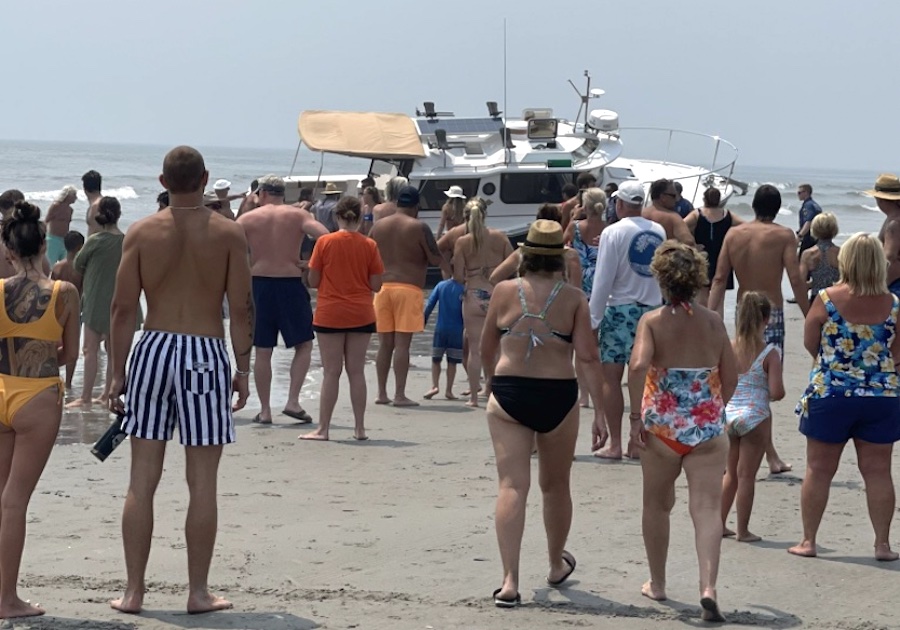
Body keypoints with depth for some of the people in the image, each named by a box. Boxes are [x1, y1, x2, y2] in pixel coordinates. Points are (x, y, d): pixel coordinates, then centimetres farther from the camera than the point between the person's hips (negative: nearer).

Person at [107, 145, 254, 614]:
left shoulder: (142, 233, 2)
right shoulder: (228, 234, -2)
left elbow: (123, 308, 0)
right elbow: (242, 308, -4)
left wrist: (117, 373, 5)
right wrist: (243, 368, 4)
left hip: (153, 348, 2)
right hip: (206, 352, -2)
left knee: (142, 480, 7)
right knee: (202, 483, 4)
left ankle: (133, 590, 10)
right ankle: (198, 591, 9)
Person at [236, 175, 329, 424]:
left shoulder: (248, 218, 3)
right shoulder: (298, 216, 1)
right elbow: (325, 236, -14)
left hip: (258, 284, 1)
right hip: (290, 284, -1)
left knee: (262, 351, 9)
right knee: (304, 345, 12)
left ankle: (265, 410, 10)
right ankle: (293, 401, -1)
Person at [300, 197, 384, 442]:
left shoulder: (324, 242, -7)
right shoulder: (369, 245, -2)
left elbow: (313, 281, -4)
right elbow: (375, 284, -1)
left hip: (330, 315, -2)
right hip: (361, 315, 2)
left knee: (331, 373, 1)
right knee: (356, 371, 8)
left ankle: (323, 428, 3)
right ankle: (359, 428, 10)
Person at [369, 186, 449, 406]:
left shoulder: (378, 225, 9)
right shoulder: (419, 227, -6)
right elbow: (436, 259, -6)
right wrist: (448, 270, 14)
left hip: (383, 287, 5)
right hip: (408, 289, -5)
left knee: (385, 343, 10)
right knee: (402, 344, -5)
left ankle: (382, 393, 13)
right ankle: (400, 395, -6)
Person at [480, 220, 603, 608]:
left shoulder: (505, 292, 0)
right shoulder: (573, 298, -4)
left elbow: (486, 349, 10)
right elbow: (587, 356, -8)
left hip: (508, 396, 0)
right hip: (558, 397, 0)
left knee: (512, 486, -3)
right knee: (555, 486, 19)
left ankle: (510, 580, -15)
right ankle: (557, 566, 39)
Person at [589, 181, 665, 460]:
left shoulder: (613, 233, -8)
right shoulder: (659, 232, 7)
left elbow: (603, 280, -9)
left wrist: (593, 319, -4)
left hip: (621, 309, -5)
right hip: (652, 309, 5)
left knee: (611, 377, 0)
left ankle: (614, 444, -2)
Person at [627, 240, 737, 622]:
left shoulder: (652, 322, -6)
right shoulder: (713, 323, 2)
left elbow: (638, 366, -22)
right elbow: (730, 377, 8)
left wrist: (636, 416, -15)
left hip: (661, 425, -1)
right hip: (707, 427, 1)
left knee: (657, 504, 18)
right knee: (707, 507, -5)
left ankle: (657, 584, 30)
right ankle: (708, 587, -23)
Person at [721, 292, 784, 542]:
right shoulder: (770, 353, -11)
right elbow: (777, 392, -15)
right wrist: (765, 392, 7)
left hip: (728, 415, 3)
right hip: (756, 416, -3)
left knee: (731, 473, 19)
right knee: (746, 475, 5)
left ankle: (720, 523, 24)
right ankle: (743, 530, 9)